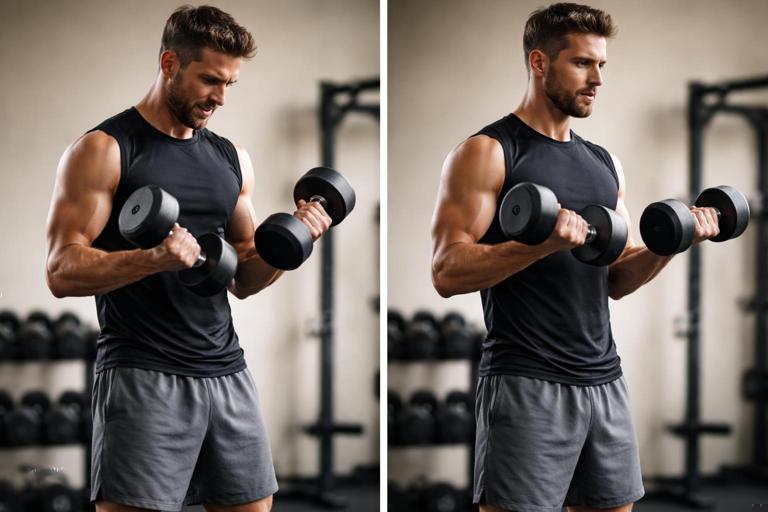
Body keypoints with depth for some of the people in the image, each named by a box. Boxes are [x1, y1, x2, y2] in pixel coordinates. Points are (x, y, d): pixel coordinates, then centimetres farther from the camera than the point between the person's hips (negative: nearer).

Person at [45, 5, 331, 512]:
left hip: (226, 371, 6)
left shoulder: (231, 158, 15)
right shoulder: (104, 151, -4)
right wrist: (154, 258, -27)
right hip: (143, 377, -6)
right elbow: (62, 271, -11)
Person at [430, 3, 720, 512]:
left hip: (605, 381, 7)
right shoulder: (487, 153, -5)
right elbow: (448, 272, -13)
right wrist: (541, 242, -27)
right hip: (526, 386, -7)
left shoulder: (605, 163, 16)